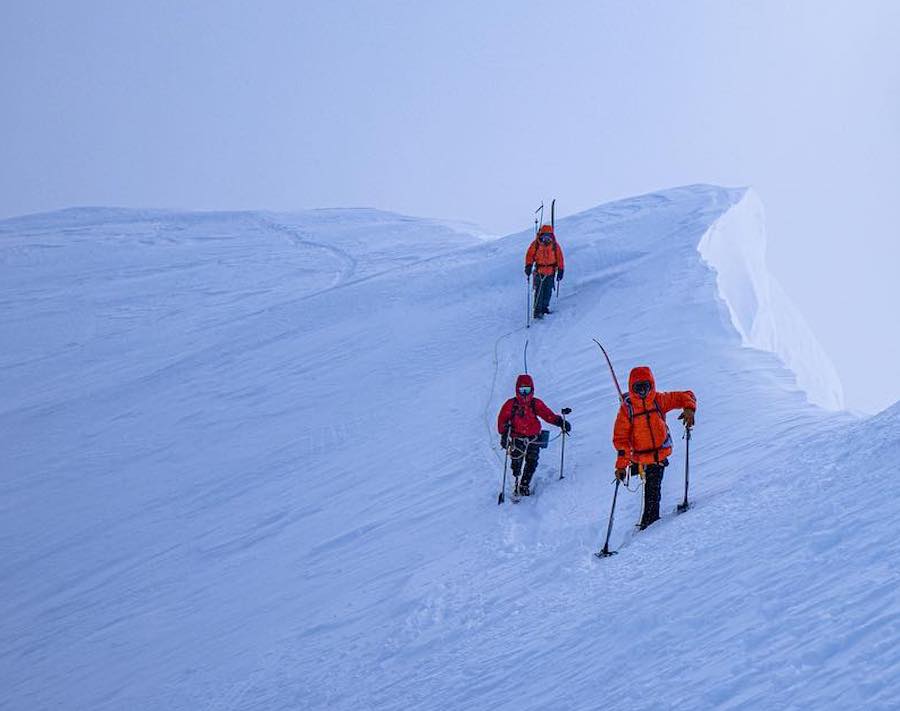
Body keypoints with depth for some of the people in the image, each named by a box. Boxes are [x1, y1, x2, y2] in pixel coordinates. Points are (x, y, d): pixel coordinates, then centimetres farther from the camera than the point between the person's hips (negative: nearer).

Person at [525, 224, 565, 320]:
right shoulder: (535, 244, -5)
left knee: (548, 291, 9)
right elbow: (530, 255, -1)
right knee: (539, 291, -10)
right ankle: (537, 311, -11)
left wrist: (561, 270, 2)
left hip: (550, 272, 3)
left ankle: (544, 307, 27)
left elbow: (560, 258, 5)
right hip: (539, 271, -3)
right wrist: (528, 266, -13)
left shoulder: (555, 245, 0)